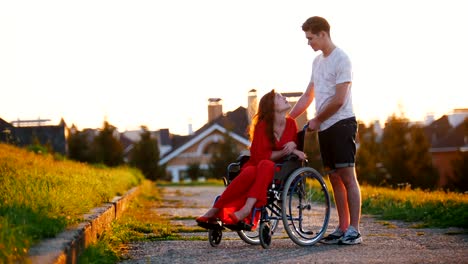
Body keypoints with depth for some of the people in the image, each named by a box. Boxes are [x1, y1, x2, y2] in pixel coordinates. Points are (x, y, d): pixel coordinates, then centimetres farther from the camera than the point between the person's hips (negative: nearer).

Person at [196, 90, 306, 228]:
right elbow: (260, 156, -10)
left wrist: (293, 148, -4)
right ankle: (215, 211, -37)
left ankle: (247, 209, -50)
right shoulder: (263, 126, -5)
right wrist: (285, 152, -14)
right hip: (256, 166, -1)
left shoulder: (291, 124, 6)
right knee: (249, 172, -38)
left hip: (278, 170, 1)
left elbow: (295, 146, 20)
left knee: (266, 165, -36)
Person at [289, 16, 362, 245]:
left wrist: (316, 120, -6)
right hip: (325, 127, 8)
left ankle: (354, 230, -8)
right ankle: (343, 228, 12)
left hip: (342, 123, -8)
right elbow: (308, 96, 20)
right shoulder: (317, 61, 16)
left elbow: (338, 100, -16)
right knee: (334, 177, 8)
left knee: (347, 176, -8)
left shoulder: (341, 59, -11)